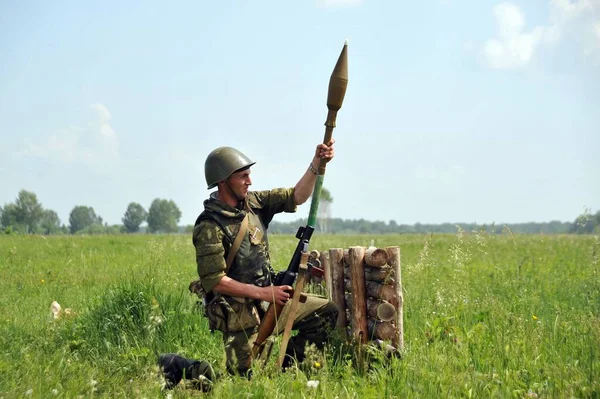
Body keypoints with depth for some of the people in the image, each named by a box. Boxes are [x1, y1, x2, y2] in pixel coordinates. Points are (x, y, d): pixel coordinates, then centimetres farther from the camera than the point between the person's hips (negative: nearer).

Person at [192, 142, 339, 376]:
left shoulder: (253, 203, 2)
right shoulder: (209, 228, -20)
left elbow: (296, 197, 3)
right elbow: (214, 281, -23)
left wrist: (316, 164, -12)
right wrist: (262, 293, -22)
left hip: (268, 300, 8)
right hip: (239, 314, -7)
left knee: (327, 312, 6)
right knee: (245, 378, -8)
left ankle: (287, 368, 12)